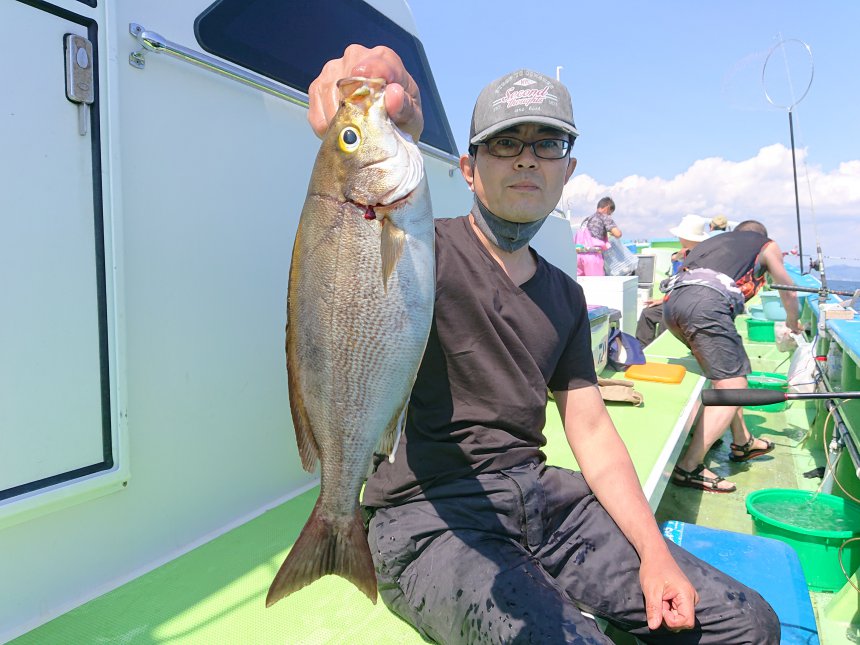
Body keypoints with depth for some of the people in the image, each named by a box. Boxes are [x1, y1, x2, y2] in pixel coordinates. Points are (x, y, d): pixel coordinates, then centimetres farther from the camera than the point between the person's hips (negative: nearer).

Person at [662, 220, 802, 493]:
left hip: (672, 302, 7)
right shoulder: (766, 245, 28)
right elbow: (788, 293, 39)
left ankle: (742, 442, 31)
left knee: (728, 368, 24)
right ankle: (689, 468, -14)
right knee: (732, 387, -5)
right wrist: (793, 322, 57)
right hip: (706, 303, -7)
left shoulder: (715, 240, 38)